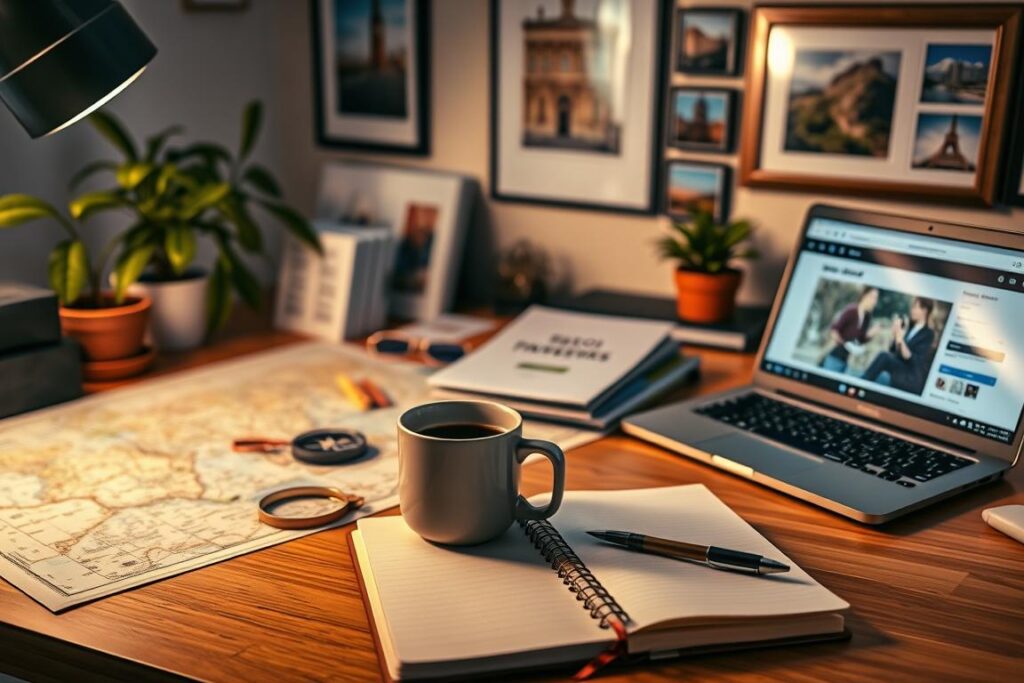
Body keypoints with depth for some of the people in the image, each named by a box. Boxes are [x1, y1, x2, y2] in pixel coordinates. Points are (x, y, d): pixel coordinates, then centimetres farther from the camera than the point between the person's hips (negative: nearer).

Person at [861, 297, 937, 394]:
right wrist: (896, 336, -5)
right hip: (898, 374, 7)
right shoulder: (909, 327, 13)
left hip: (914, 380, -7)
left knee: (884, 356, -26)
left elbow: (912, 360, -16)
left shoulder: (928, 334, -6)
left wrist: (901, 340, -26)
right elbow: (893, 351, 11)